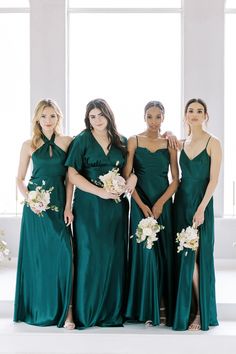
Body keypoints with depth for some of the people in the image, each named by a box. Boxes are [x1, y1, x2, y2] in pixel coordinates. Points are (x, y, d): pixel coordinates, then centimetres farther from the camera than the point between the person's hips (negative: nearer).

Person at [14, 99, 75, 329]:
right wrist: (29, 200, -9)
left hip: (59, 203, 0)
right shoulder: (29, 145, 5)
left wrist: (68, 206, -5)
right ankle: (38, 308, 18)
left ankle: (65, 309, -3)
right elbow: (20, 179, 7)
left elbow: (70, 177, 2)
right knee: (36, 255, 5)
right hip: (36, 205, 1)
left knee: (62, 253, -10)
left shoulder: (67, 142, 4)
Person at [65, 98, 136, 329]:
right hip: (89, 207, -3)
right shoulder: (82, 140, 1)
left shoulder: (121, 141, 12)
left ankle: (112, 311, 13)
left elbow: (131, 168, 21)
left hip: (116, 206, 3)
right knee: (90, 256, -3)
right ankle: (86, 312, 8)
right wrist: (100, 192, -15)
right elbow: (72, 174, -6)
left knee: (114, 255, 3)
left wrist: (133, 177, -3)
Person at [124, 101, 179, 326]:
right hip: (140, 204, -1)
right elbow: (127, 177, -2)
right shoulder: (134, 141, 2)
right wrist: (142, 205, -10)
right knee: (145, 253, -3)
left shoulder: (169, 143, 6)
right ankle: (147, 309, 6)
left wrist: (160, 203, -10)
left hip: (163, 204, 2)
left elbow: (175, 179, 3)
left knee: (165, 254, 1)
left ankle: (164, 307, 12)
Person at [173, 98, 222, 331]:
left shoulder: (213, 143, -4)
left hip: (201, 203, -5)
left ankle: (202, 313, 8)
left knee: (195, 257, -4)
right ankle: (187, 311, 16)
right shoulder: (181, 143, 11)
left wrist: (201, 209, -17)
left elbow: (213, 180, -10)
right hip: (181, 202, 5)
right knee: (184, 257, 5)